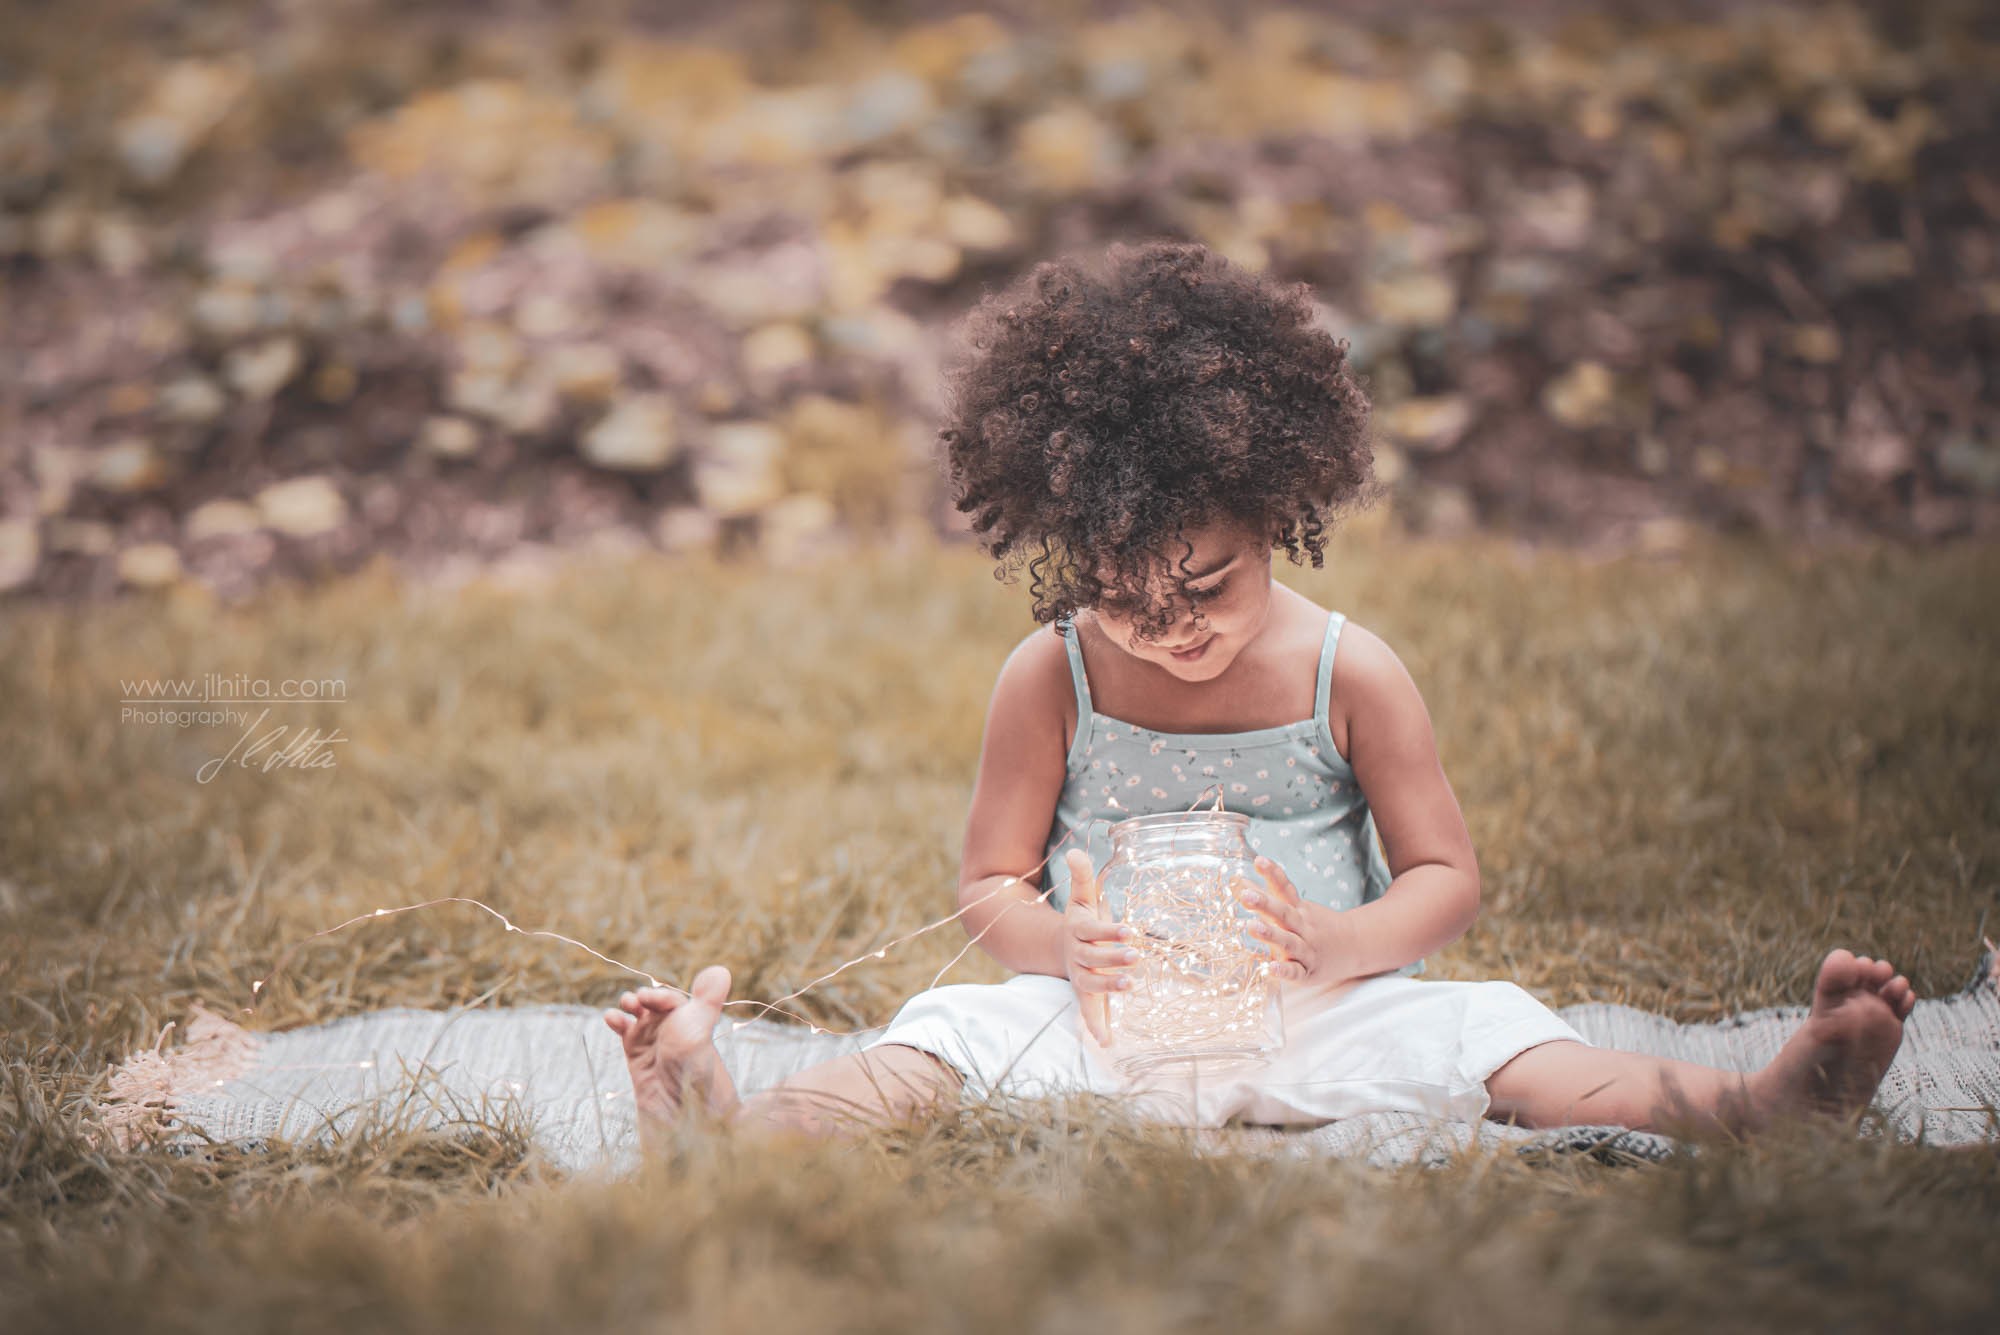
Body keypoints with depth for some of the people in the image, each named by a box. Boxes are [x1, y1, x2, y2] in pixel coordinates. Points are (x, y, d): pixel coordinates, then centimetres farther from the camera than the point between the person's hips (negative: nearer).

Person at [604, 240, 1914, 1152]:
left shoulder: (1350, 670, -3)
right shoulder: (1051, 677, -1)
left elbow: (1448, 875, 2)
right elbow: (990, 883, 5)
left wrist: (1340, 943, -20)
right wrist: (1061, 941, -19)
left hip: (1310, 1018, 0)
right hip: (1105, 1017, 1)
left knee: (1476, 1035, -25)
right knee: (951, 1035, -25)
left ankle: (1769, 1103, -39)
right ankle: (737, 1129, -47)